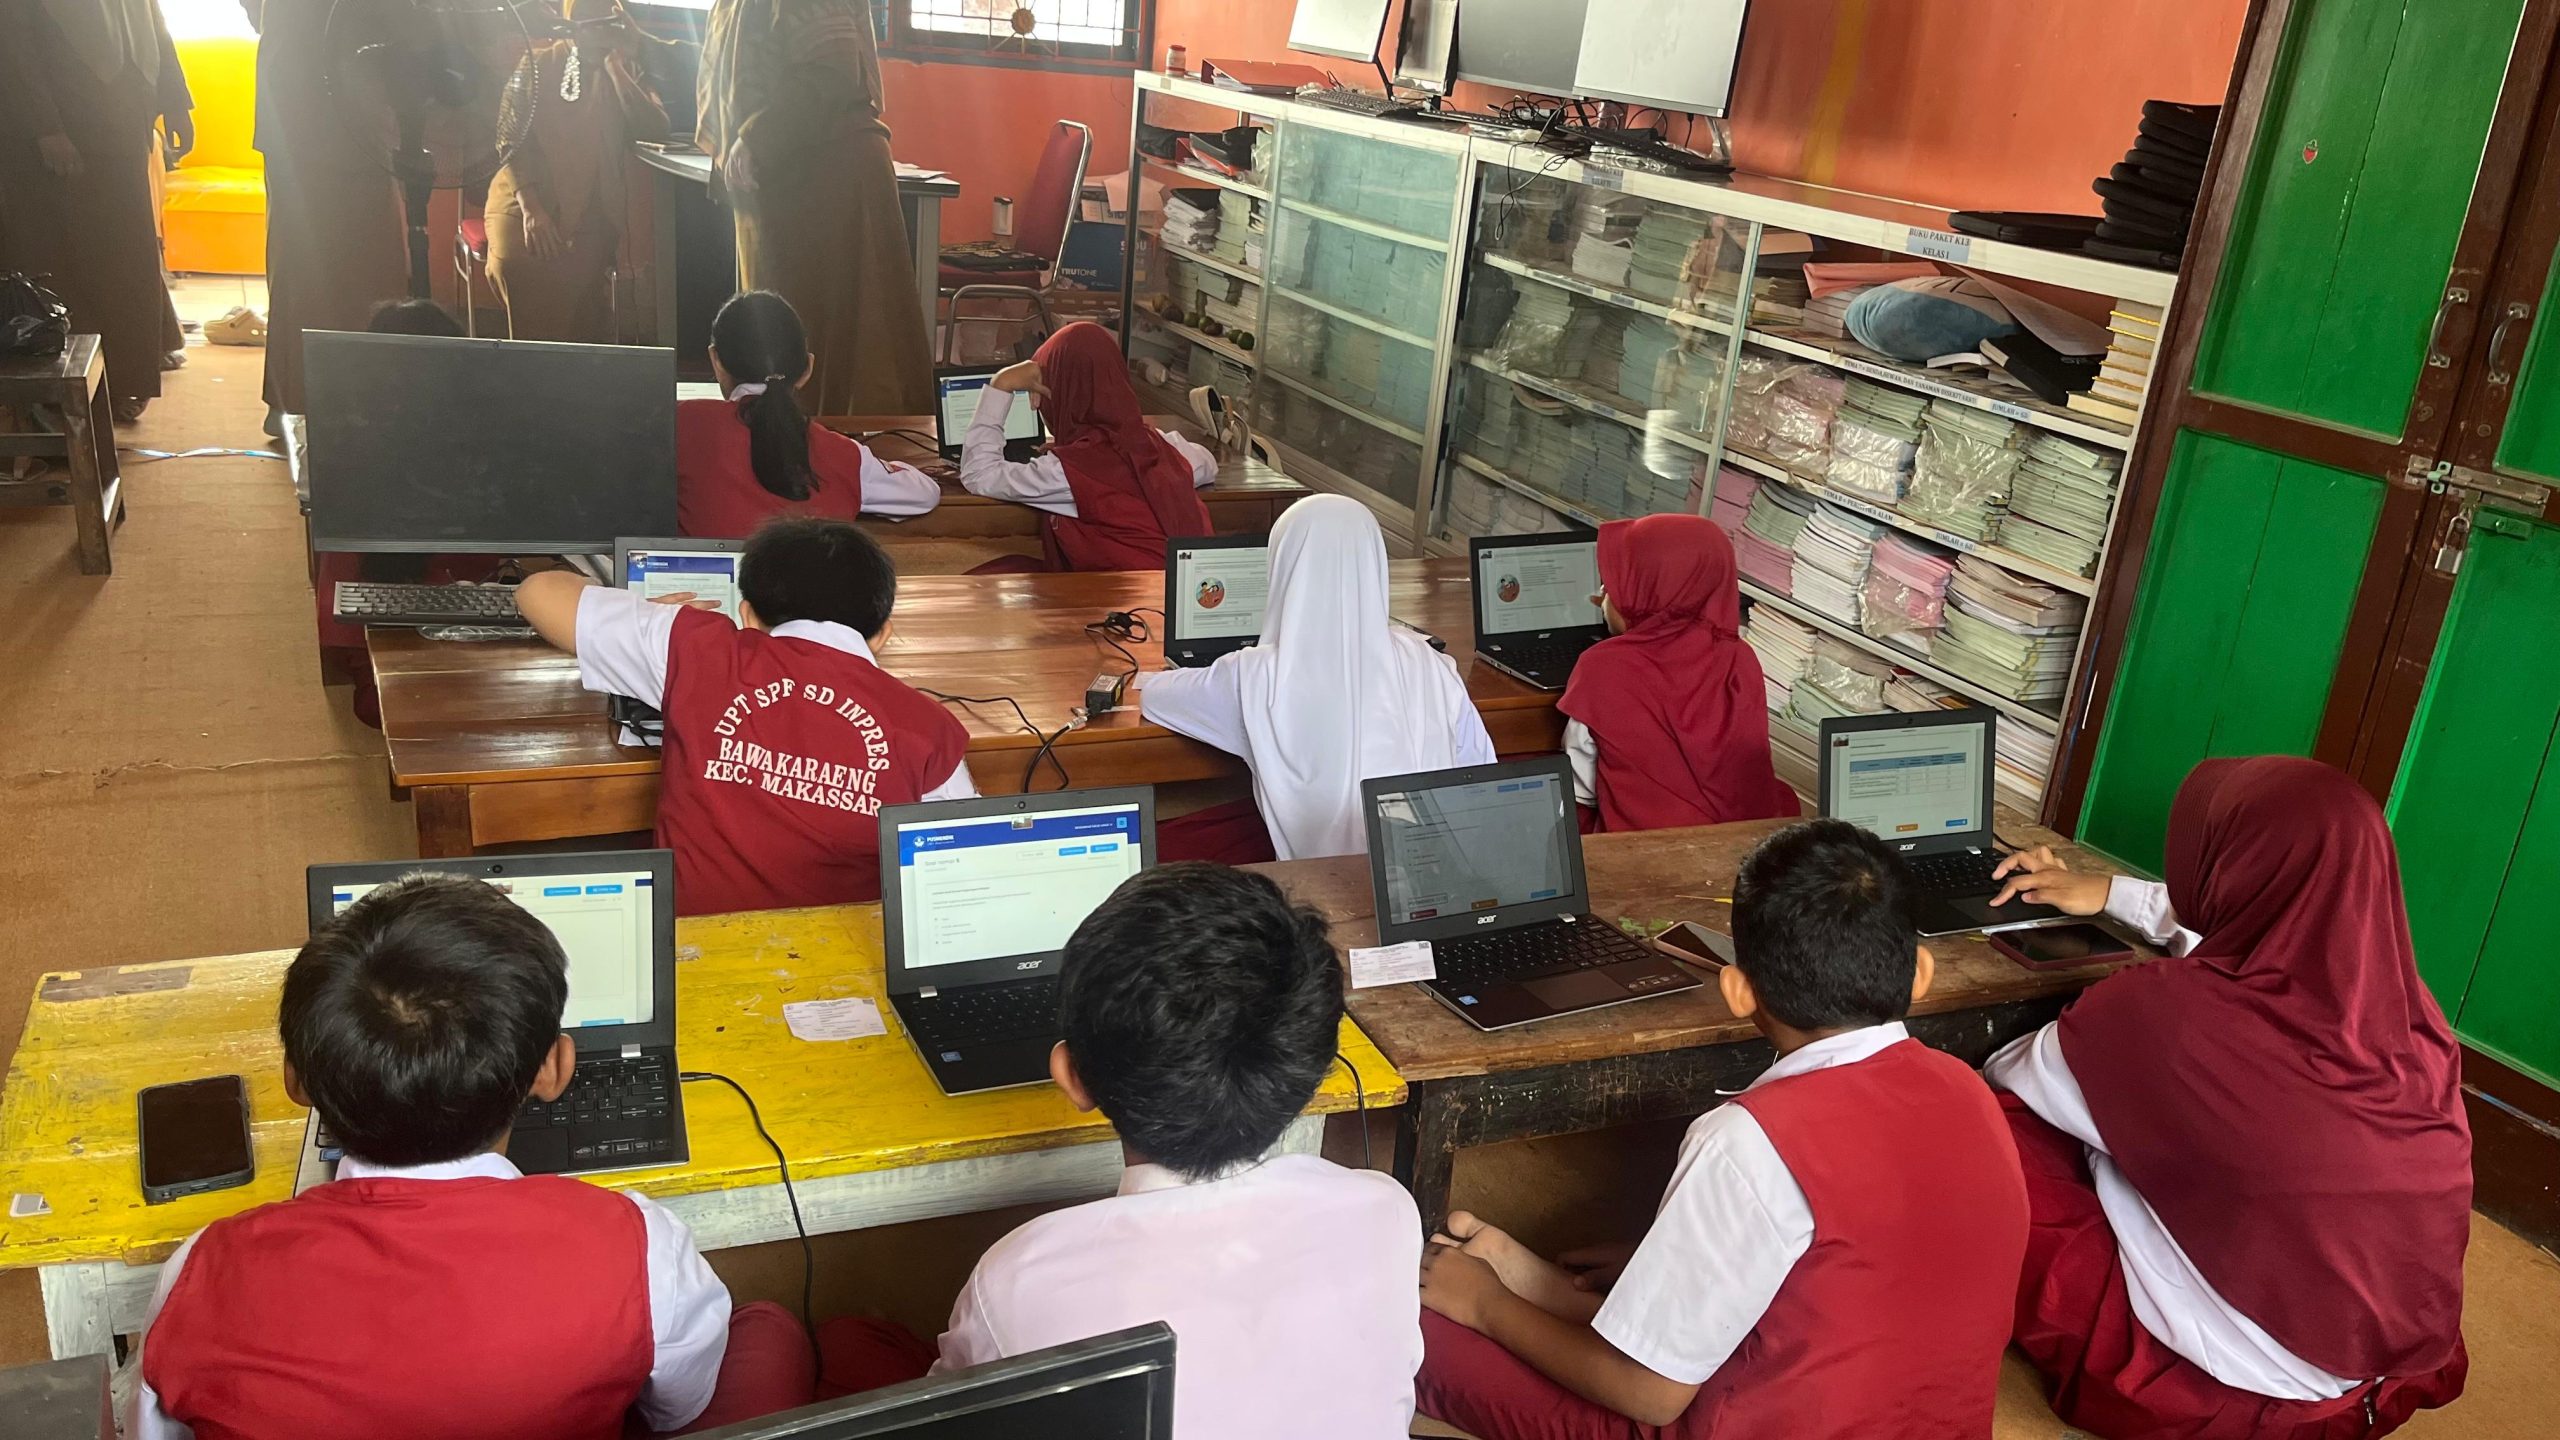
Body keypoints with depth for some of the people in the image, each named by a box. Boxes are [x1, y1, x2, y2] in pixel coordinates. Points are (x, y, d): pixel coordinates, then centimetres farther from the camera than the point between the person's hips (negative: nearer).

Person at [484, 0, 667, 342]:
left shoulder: (626, 71, 9)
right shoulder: (538, 63, 6)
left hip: (588, 212, 1)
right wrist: (530, 208, -13)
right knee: (514, 265, -25)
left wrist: (616, 67, -11)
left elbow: (655, 131, -8)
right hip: (524, 200, 0)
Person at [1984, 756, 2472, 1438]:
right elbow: (2279, 932, 14)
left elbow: (2013, 1076, -5)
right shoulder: (2406, 1009, -10)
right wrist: (2112, 893, 24)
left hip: (2242, 1383, -6)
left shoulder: (2167, 1014, -27)